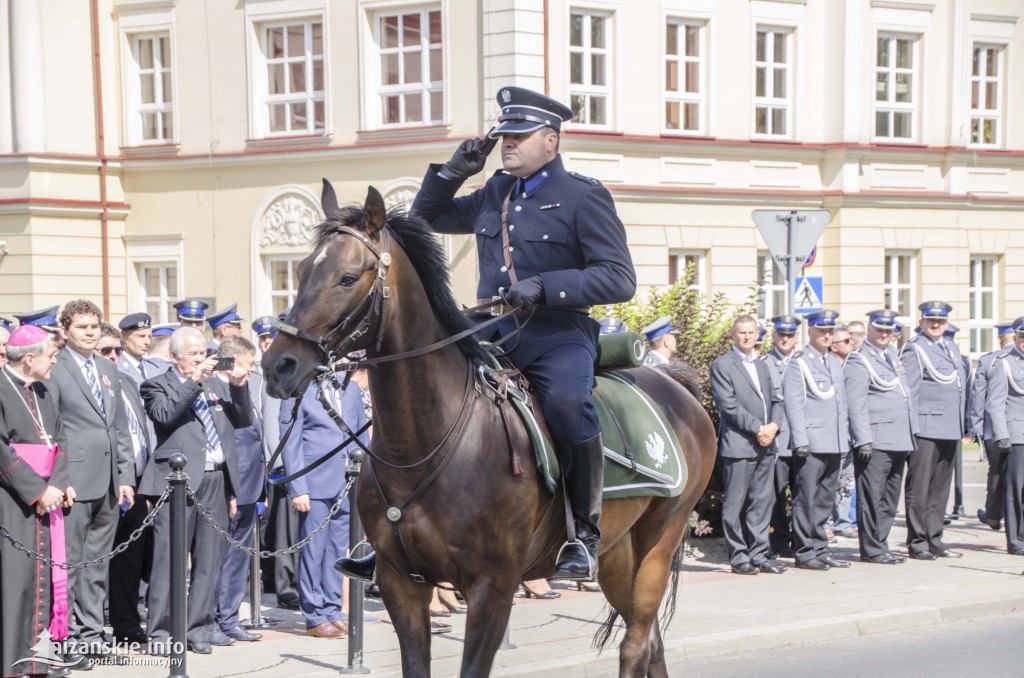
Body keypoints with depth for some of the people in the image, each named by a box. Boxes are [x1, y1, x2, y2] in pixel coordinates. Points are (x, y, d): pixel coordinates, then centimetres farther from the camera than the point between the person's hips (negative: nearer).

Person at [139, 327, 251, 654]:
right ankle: (160, 632, 0)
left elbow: (243, 420, 14)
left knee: (209, 560, 6)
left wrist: (238, 386, 0)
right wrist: (193, 381, -17)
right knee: (169, 557, -5)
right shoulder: (158, 385, 4)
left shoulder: (218, 385, 19)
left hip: (216, 481, 5)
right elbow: (165, 414, -15)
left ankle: (197, 630, 13)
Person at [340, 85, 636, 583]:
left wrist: (545, 286, -20)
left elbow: (620, 279, -9)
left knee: (566, 400, -36)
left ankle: (584, 535, -20)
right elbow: (428, 216, 30)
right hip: (493, 333, 7)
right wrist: (454, 172, 11)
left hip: (558, 335, -7)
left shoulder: (583, 197, -2)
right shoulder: (494, 195, 17)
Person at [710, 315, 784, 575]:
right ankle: (738, 556, 2)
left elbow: (775, 400, 17)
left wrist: (773, 425, -4)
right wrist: (758, 428, -14)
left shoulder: (761, 366, 21)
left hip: (765, 445, 7)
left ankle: (758, 555, 12)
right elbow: (729, 405, -11)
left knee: (762, 501, 7)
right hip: (738, 444, -7)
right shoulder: (722, 365, -2)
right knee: (735, 503, -3)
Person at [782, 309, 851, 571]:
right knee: (806, 500, -5)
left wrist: (846, 438, 16)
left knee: (825, 500, 10)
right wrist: (801, 440, -16)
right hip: (811, 445, -7)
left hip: (835, 445, 7)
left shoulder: (835, 362, 19)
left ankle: (820, 550, 16)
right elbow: (793, 404, -10)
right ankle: (805, 553, -1)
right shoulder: (798, 362, -4)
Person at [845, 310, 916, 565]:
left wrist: (912, 437, 19)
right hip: (875, 442, -9)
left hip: (899, 442, 9)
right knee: (872, 496, -6)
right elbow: (856, 403, -12)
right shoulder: (858, 361, -5)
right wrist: (863, 439, -19)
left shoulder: (893, 360, 22)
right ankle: (872, 549, -2)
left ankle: (880, 545, 18)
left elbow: (907, 398, 25)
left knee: (890, 499, 11)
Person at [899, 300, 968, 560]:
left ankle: (934, 540, 18)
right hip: (925, 428, -8)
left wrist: (960, 424, 17)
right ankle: (917, 542, 1)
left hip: (950, 429, 8)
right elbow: (909, 390, -11)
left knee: (940, 488, 11)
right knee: (919, 487, -3)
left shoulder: (952, 348, 18)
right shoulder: (914, 349, -6)